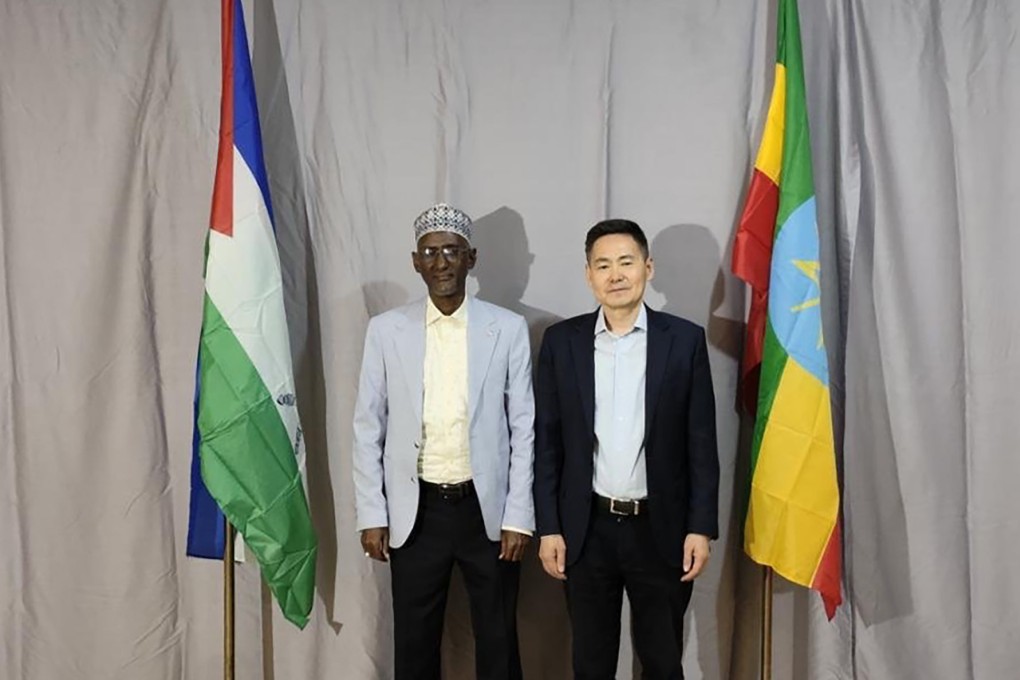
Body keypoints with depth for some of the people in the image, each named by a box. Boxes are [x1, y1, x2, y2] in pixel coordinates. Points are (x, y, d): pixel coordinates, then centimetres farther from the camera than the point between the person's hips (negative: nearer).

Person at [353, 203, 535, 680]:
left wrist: (518, 516, -5)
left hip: (487, 507, 0)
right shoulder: (385, 330, -1)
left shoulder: (508, 328, -4)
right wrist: (372, 514, -1)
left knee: (497, 641, 13)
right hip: (414, 511, 1)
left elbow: (524, 428, -2)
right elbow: (368, 429, 2)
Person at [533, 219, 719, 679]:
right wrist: (548, 527, -1)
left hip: (661, 529, -1)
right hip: (586, 530, 1)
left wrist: (701, 527, -5)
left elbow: (702, 442, -1)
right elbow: (547, 442, 1)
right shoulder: (561, 341, 0)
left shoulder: (684, 339, -3)